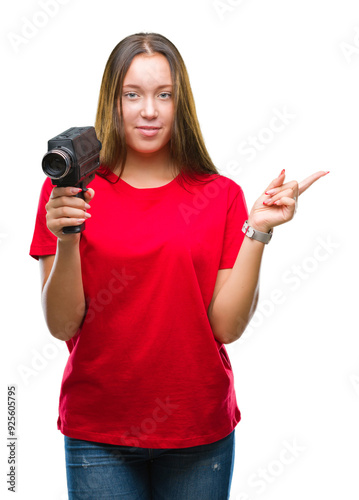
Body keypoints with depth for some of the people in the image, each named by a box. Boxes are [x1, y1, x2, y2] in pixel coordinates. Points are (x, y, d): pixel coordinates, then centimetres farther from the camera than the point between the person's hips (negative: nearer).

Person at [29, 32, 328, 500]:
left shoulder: (221, 196, -1)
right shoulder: (68, 191, -3)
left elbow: (227, 325, -7)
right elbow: (62, 325, -7)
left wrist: (257, 232, -15)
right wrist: (66, 242, -22)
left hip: (201, 429, 1)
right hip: (97, 430, -1)